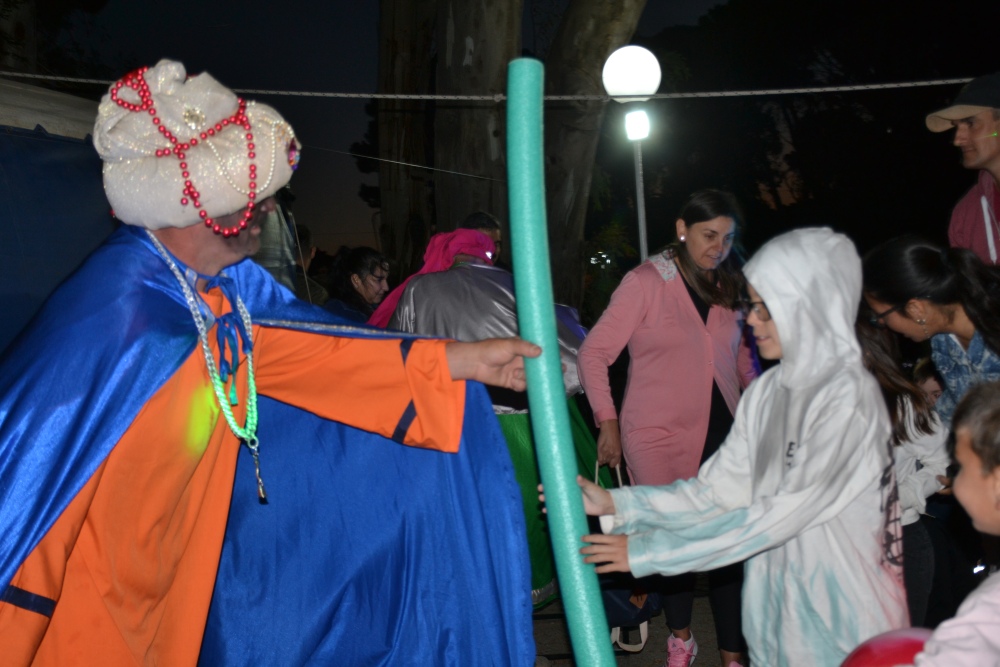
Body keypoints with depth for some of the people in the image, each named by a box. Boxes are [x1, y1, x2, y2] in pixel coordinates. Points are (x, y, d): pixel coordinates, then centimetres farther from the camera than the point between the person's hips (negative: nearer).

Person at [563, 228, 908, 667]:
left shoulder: (849, 398, -19)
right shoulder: (767, 391, 2)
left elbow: (782, 514, -22)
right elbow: (720, 489, 1)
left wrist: (646, 551, -21)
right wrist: (615, 504, -10)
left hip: (838, 614, -6)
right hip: (776, 603, 6)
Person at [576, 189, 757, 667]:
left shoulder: (729, 289, 11)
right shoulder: (646, 282, -6)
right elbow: (593, 354, -7)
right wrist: (607, 424, -10)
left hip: (722, 434, 4)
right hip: (661, 439, -4)